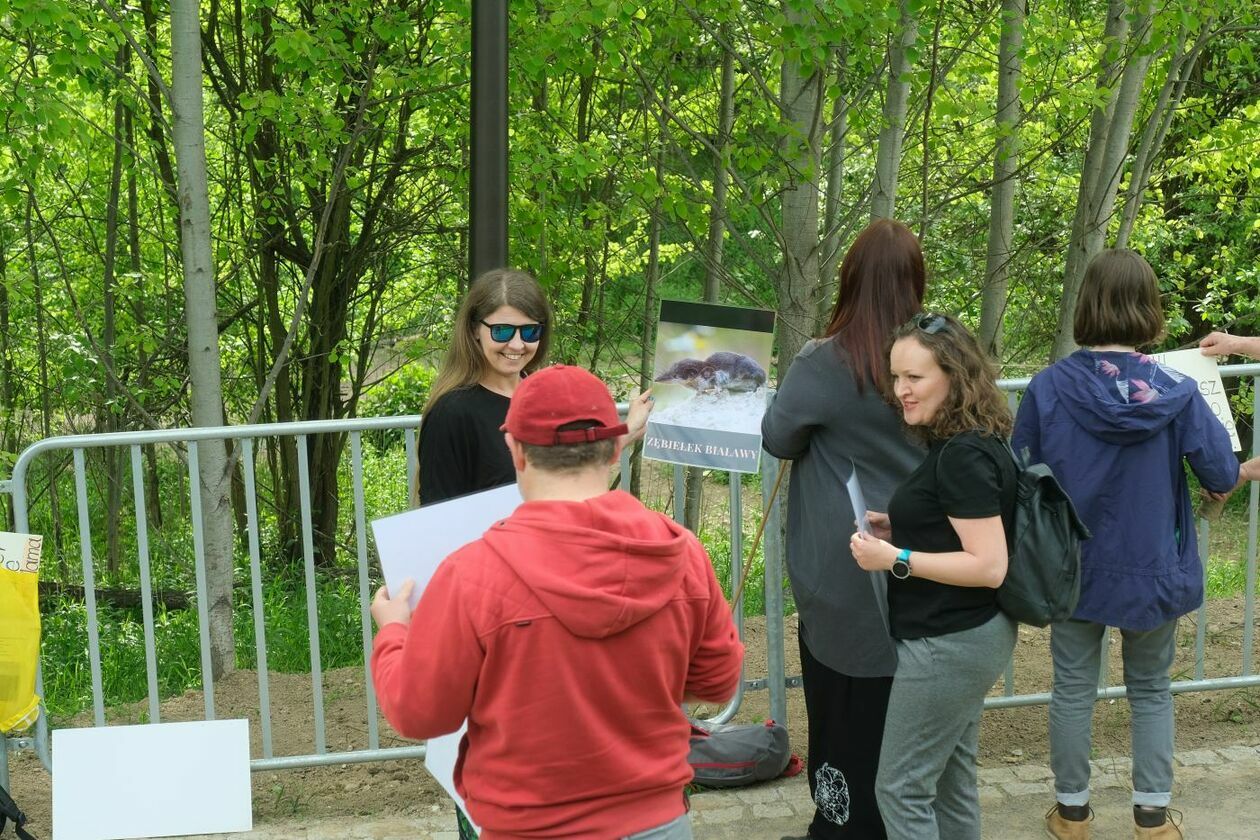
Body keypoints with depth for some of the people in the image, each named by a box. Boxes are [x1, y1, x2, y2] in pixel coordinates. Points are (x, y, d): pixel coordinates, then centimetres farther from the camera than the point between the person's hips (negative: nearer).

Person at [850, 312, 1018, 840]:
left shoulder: (963, 456, -22)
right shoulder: (961, 444, 9)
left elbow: (989, 566, -25)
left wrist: (896, 559, -23)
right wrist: (899, 530, 7)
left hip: (948, 645, -10)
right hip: (967, 637, 10)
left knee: (901, 788, 0)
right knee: (951, 780, 19)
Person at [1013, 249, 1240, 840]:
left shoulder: (1047, 388, -15)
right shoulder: (1175, 392, -17)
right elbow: (1223, 476, -11)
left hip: (1074, 569, 0)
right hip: (1152, 570, 0)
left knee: (1073, 688, 16)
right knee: (1151, 690, 19)